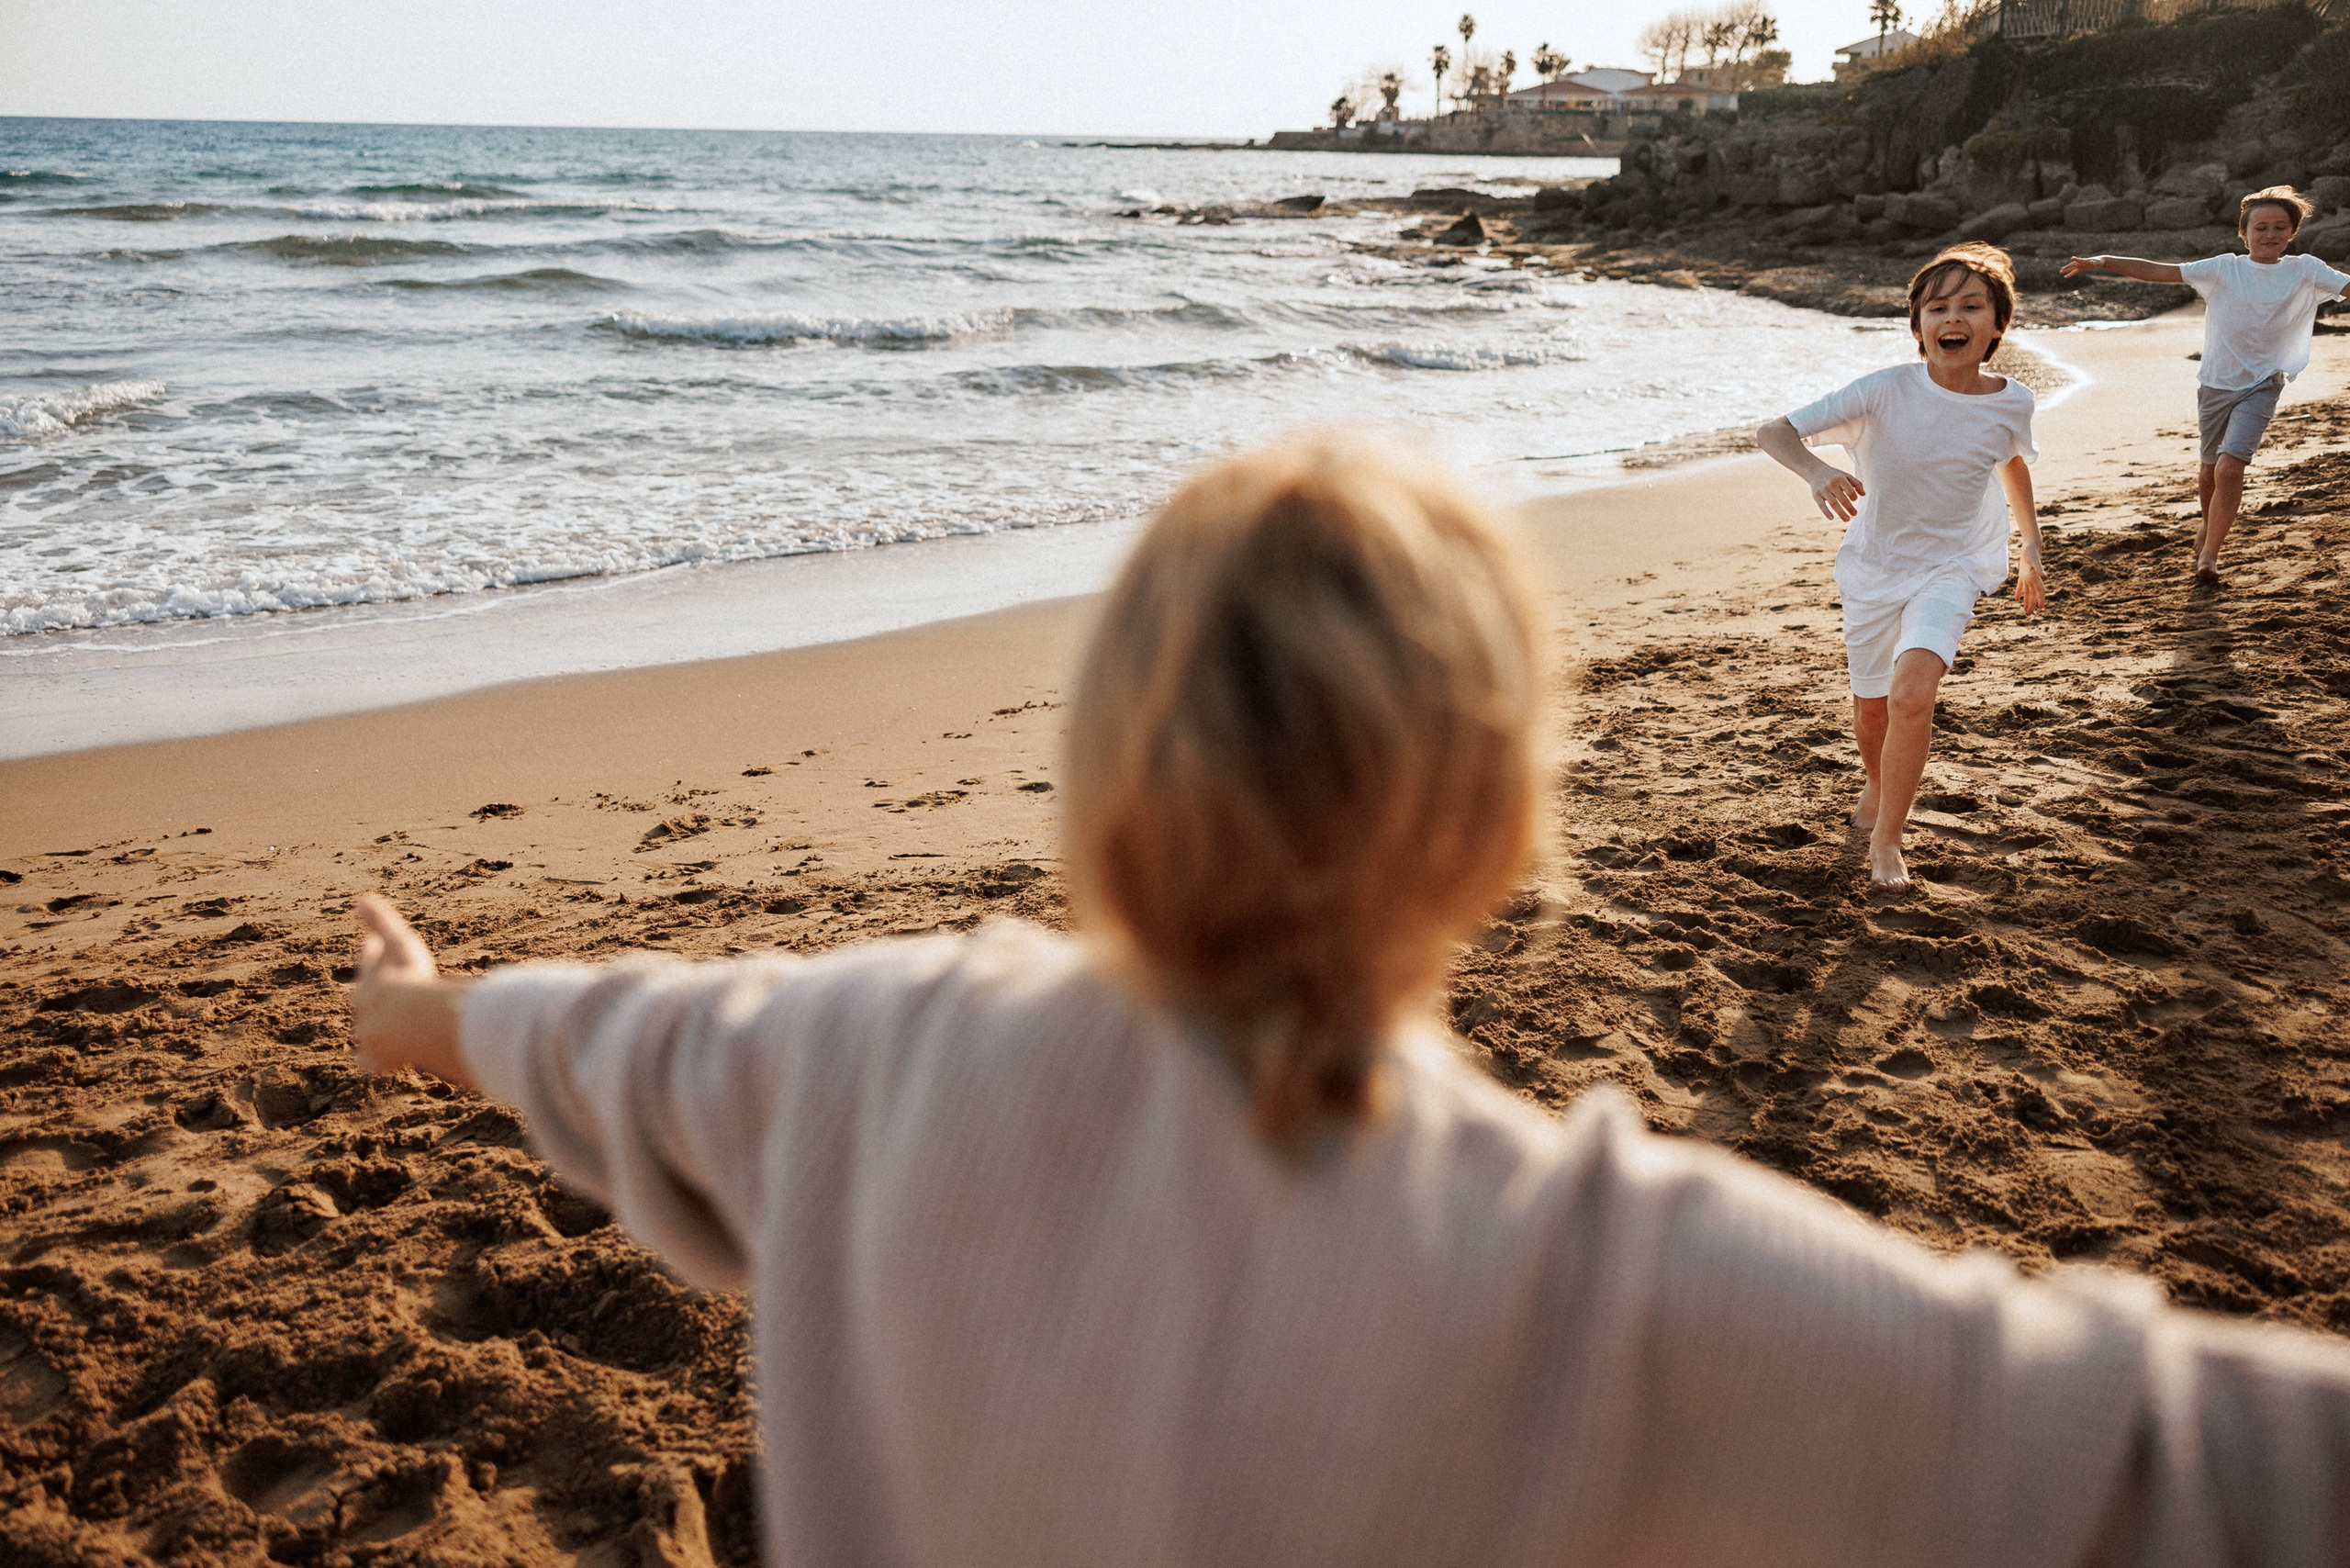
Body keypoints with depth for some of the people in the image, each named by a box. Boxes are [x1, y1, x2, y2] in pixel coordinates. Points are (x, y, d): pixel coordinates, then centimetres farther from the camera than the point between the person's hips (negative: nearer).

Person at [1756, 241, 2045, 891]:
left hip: (1950, 568, -1)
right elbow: (1774, 432, -23)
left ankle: (1885, 842, -8)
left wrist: (2032, 555, 20)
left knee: (1912, 694, -25)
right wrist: (1817, 472, -45)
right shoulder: (1886, 391, -20)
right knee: (1871, 709, 17)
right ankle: (1879, 788, 52)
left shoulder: (2011, 403, -11)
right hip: (1873, 568, 1)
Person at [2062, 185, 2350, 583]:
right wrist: (2103, 262, -14)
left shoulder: (2306, 272, -1)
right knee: (2210, 469, 17)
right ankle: (2207, 522, 47)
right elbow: (2158, 271, -6)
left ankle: (2208, 555, -10)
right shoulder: (2223, 269, -2)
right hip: (2216, 384, 2)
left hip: (2261, 388, -2)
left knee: (2230, 467, -18)